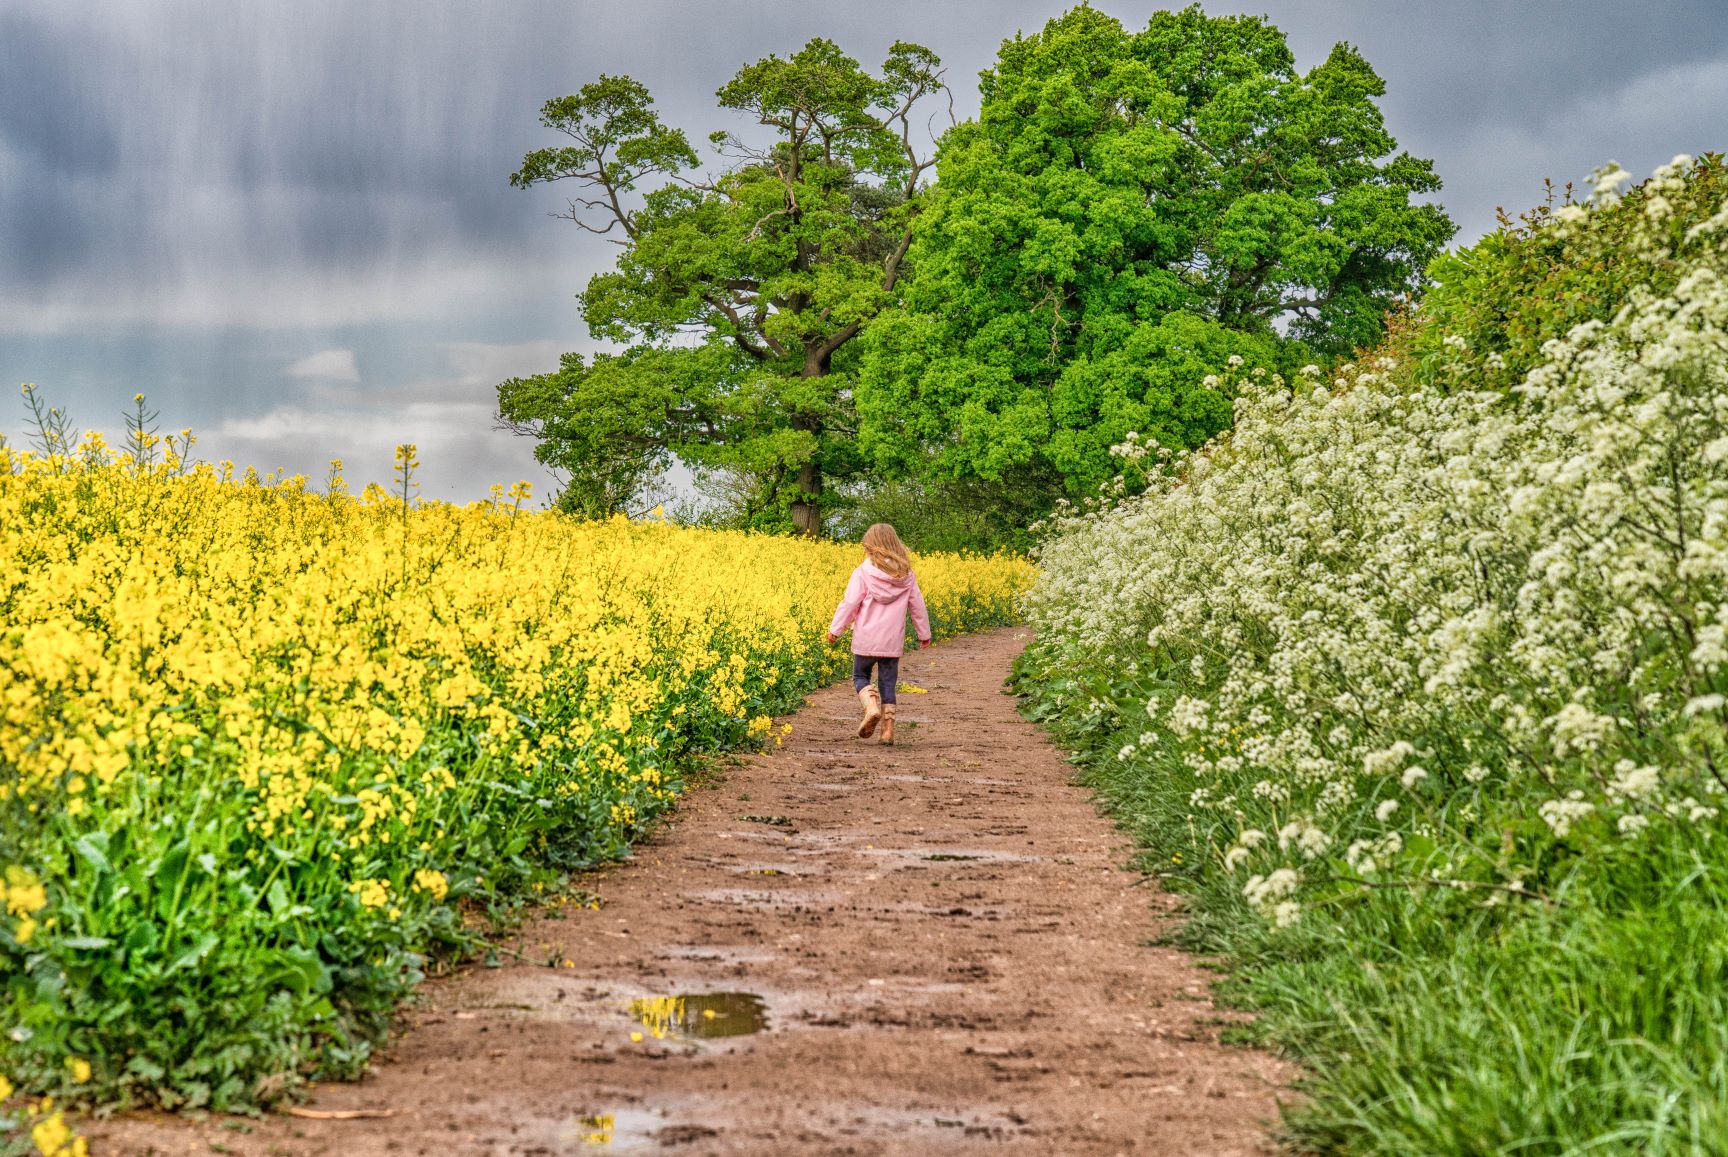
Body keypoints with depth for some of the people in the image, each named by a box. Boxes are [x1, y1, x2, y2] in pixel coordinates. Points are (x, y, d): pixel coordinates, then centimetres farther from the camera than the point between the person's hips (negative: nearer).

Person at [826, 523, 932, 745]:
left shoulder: (863, 573, -9)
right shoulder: (906, 575, 3)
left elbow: (850, 603, -10)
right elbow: (917, 606, 10)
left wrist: (835, 629, 0)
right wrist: (924, 634, 21)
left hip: (866, 639, -3)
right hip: (893, 641, 3)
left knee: (860, 675, 13)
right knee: (888, 682, 10)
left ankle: (871, 706, -15)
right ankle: (888, 728, 5)